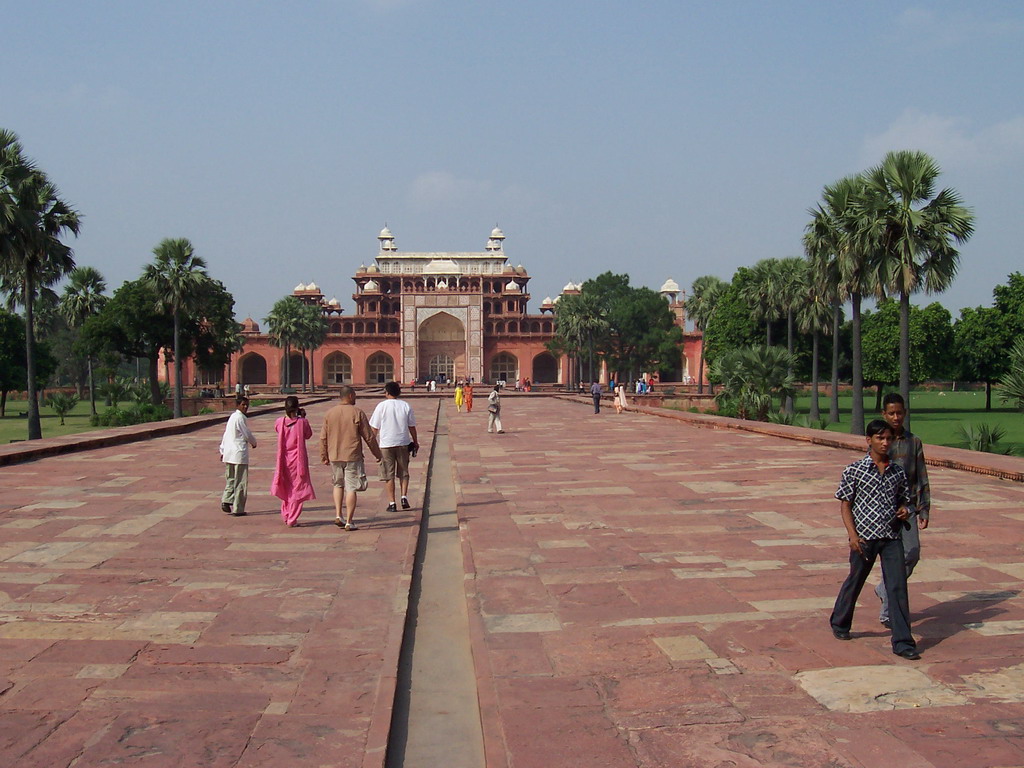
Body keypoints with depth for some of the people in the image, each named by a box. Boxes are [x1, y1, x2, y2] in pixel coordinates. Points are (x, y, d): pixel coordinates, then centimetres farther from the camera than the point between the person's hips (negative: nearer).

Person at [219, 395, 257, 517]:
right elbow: (247, 434, -9)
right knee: (240, 483, -1)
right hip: (239, 453, -9)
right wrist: (254, 442, 11)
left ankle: (226, 501, 2)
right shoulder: (240, 418, -13)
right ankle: (238, 509, 2)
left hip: (228, 454, 9)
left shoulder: (232, 417, 15)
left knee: (230, 480, 17)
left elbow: (225, 434, 18)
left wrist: (222, 451, 23)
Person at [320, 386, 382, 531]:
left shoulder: (329, 414, 4)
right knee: (351, 488, 1)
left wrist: (324, 456, 16)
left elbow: (323, 438, 6)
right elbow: (369, 436, -5)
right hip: (353, 456, -4)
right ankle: (349, 522, 2)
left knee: (338, 485, 22)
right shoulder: (358, 413, -8)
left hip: (334, 457, 4)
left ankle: (338, 516, 11)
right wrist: (377, 453, 6)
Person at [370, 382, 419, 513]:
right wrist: (415, 442, 19)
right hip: (403, 443, 2)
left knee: (389, 475, 4)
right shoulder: (406, 406, 1)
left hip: (386, 444, -2)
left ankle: (392, 503, 5)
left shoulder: (382, 406, -5)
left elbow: (375, 428, -3)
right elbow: (412, 427, 7)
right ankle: (404, 497, 1)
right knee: (404, 473, 16)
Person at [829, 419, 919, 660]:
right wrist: (852, 534, -13)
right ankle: (839, 624, 36)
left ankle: (902, 642, 1)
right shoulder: (854, 470, -5)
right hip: (865, 536, -3)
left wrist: (904, 511, -5)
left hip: (892, 537, 3)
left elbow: (903, 500, 19)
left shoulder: (898, 472, 6)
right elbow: (845, 504, -4)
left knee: (898, 587, -3)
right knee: (855, 581, 12)